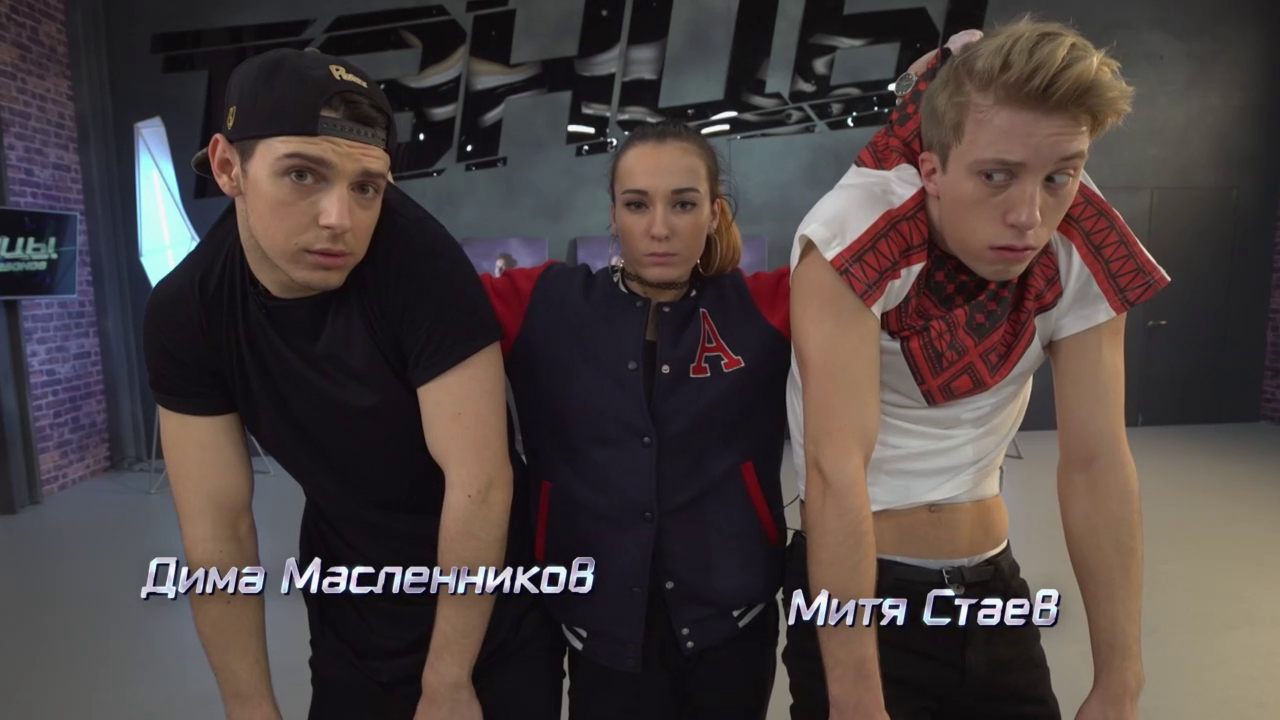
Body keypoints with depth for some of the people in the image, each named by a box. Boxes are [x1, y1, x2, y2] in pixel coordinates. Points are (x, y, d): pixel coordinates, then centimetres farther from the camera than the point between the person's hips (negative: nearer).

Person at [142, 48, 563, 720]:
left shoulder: (419, 258, -27)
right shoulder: (181, 314, -14)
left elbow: (480, 482, -25)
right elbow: (217, 531, -9)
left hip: (491, 594, -2)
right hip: (349, 608, 3)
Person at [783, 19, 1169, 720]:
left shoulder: (1083, 254, -10)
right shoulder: (856, 234, -25)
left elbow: (1096, 462, -9)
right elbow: (836, 468, -30)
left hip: (991, 579, 5)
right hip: (855, 582, -4)